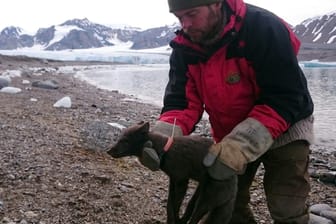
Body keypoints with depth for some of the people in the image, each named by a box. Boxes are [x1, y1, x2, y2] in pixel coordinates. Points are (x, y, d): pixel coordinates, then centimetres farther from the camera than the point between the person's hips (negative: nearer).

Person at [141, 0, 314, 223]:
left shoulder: (264, 28, -28)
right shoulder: (184, 49, -12)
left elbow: (285, 98, -31)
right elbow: (181, 102, -14)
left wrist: (240, 146, -40)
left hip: (284, 128, -5)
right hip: (229, 135, 5)